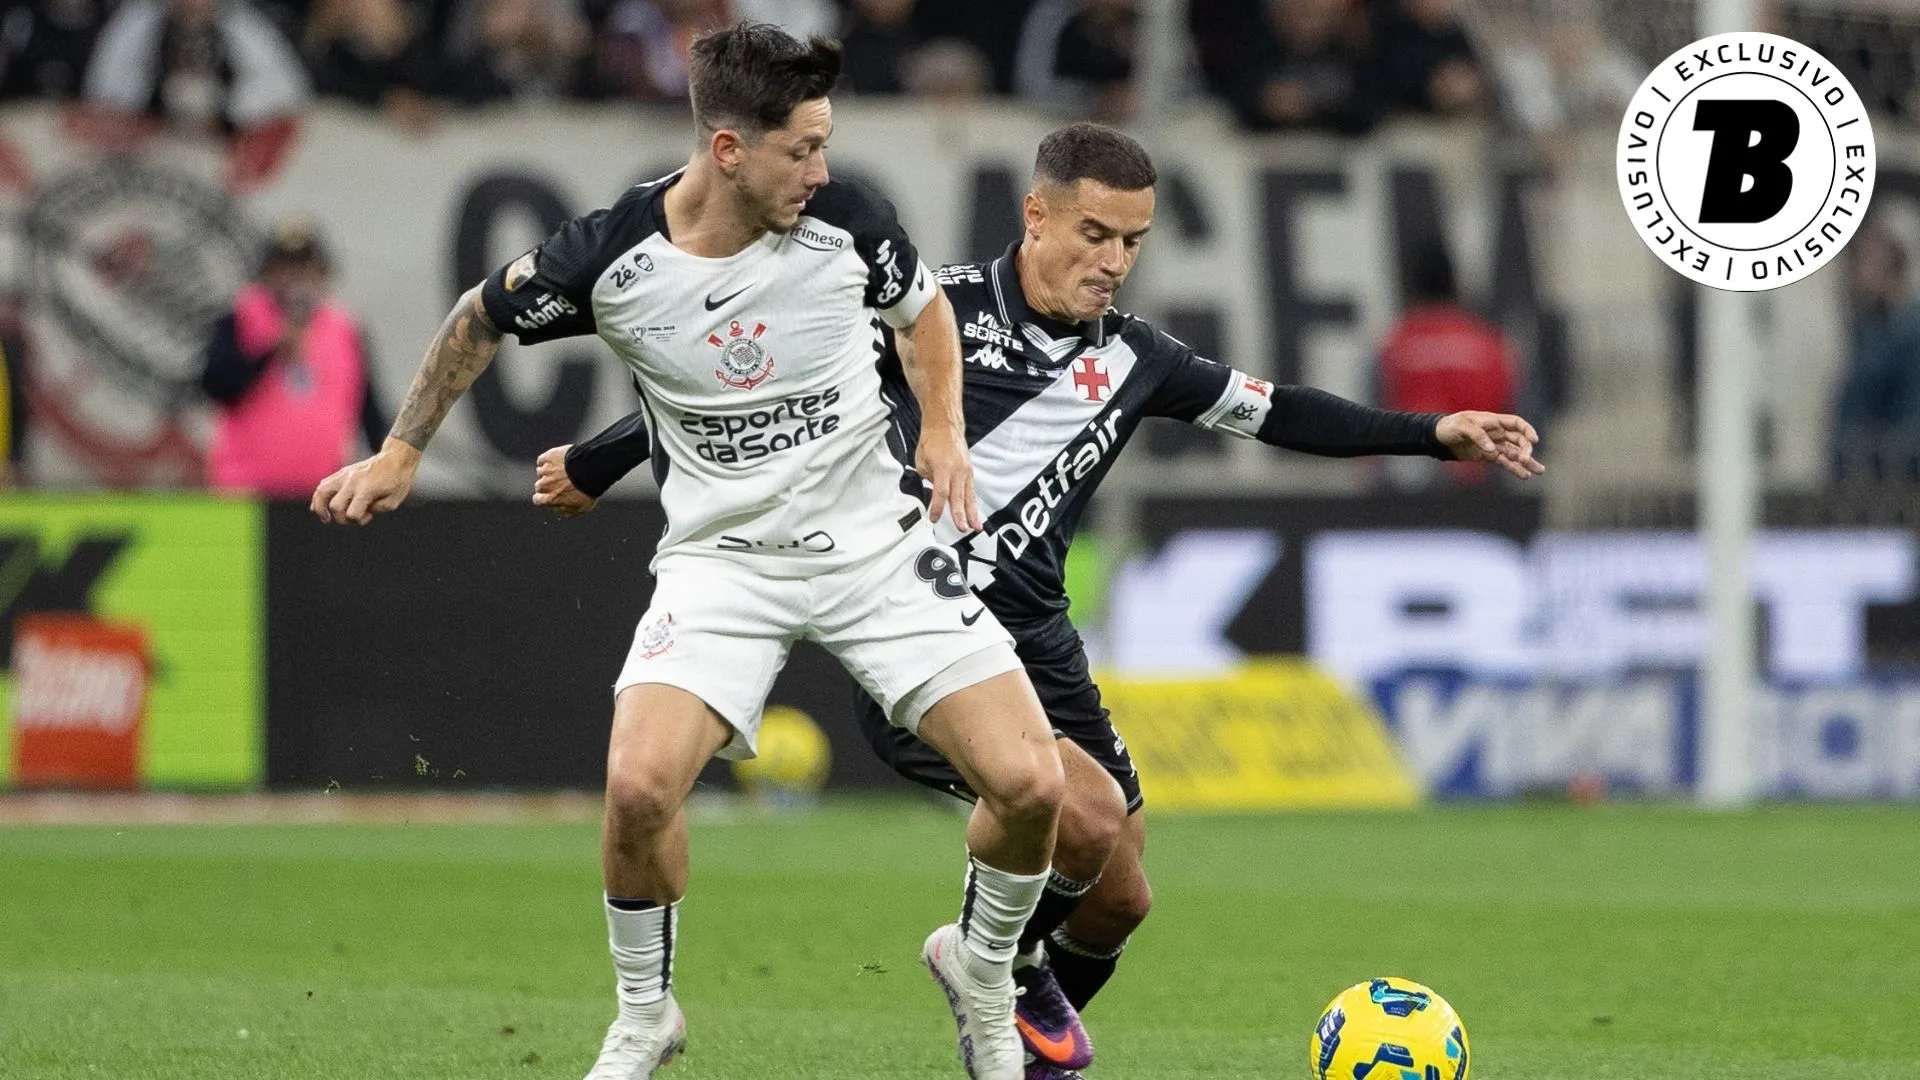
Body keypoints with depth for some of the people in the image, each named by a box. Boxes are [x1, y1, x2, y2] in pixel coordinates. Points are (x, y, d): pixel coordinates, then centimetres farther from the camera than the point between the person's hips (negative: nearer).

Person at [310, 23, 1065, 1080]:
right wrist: (399, 454, 9)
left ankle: (980, 970, 22)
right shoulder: (608, 256, -16)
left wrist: (943, 429, -4)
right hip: (722, 552, -1)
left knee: (1028, 783, -11)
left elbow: (923, 308, 11)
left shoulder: (845, 218, -12)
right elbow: (482, 319, 6)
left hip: (873, 537, 1)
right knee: (638, 784, -24)